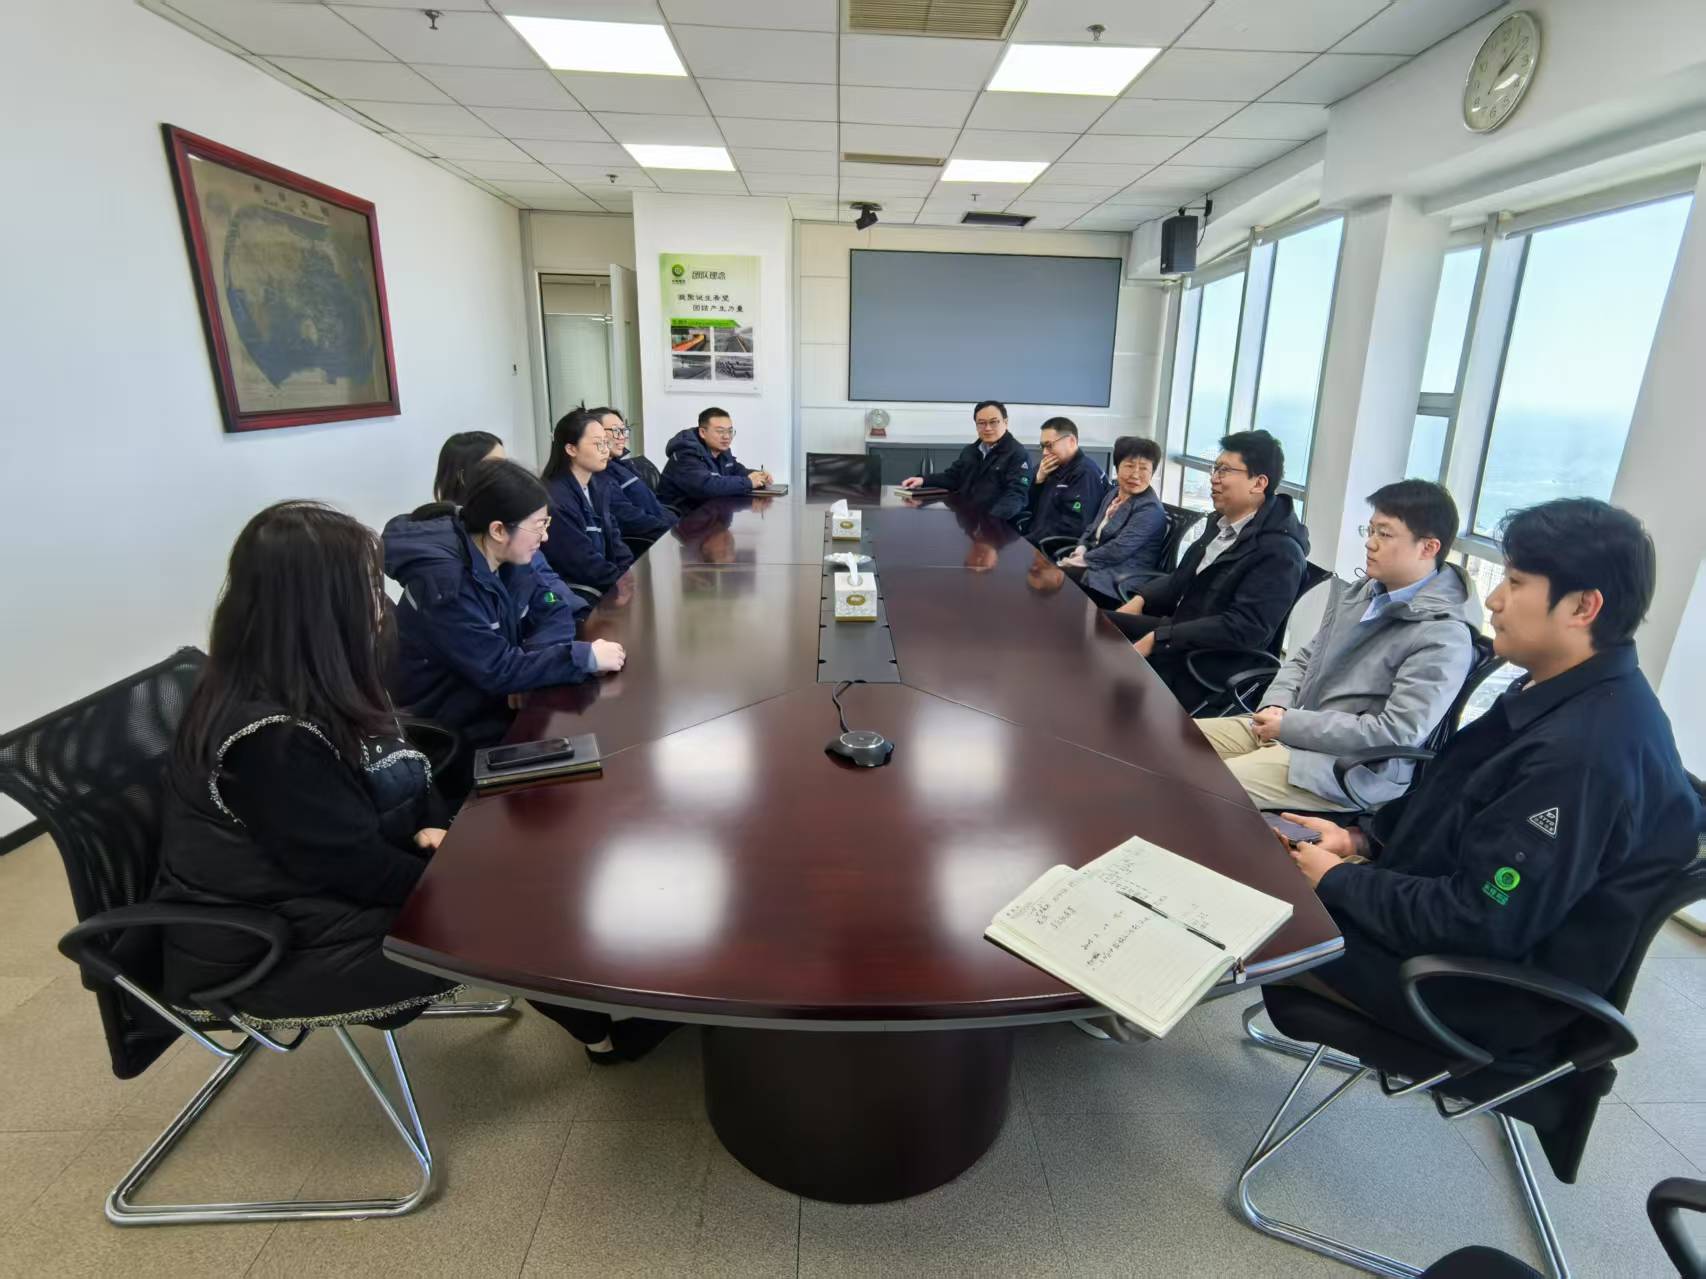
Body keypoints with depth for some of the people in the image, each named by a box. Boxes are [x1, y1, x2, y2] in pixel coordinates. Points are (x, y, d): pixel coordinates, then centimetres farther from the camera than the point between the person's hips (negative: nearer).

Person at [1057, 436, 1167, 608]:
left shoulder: (1150, 509, -13)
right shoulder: (1112, 493, 14)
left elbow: (1119, 550, -21)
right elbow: (1091, 528, 17)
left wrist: (1082, 560, -16)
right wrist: (1081, 549, -4)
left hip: (1123, 582, -8)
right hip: (1100, 567, 8)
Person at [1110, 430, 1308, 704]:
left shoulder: (1279, 551, -19)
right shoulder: (1223, 522, 9)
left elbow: (1243, 627, -27)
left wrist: (1157, 639, -27)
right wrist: (1140, 600, 2)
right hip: (1177, 631, 9)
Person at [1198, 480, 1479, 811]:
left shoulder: (1443, 637, -15)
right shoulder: (1364, 592, 9)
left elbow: (1397, 734, -22)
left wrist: (1290, 725, -18)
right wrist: (1276, 706, -5)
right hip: (1291, 727, 8)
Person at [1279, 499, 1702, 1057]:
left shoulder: (1590, 753, -31)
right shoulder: (1556, 695, 1)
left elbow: (1481, 924, -28)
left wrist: (1337, 880, -18)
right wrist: (1362, 838, 1)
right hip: (1436, 909, 9)